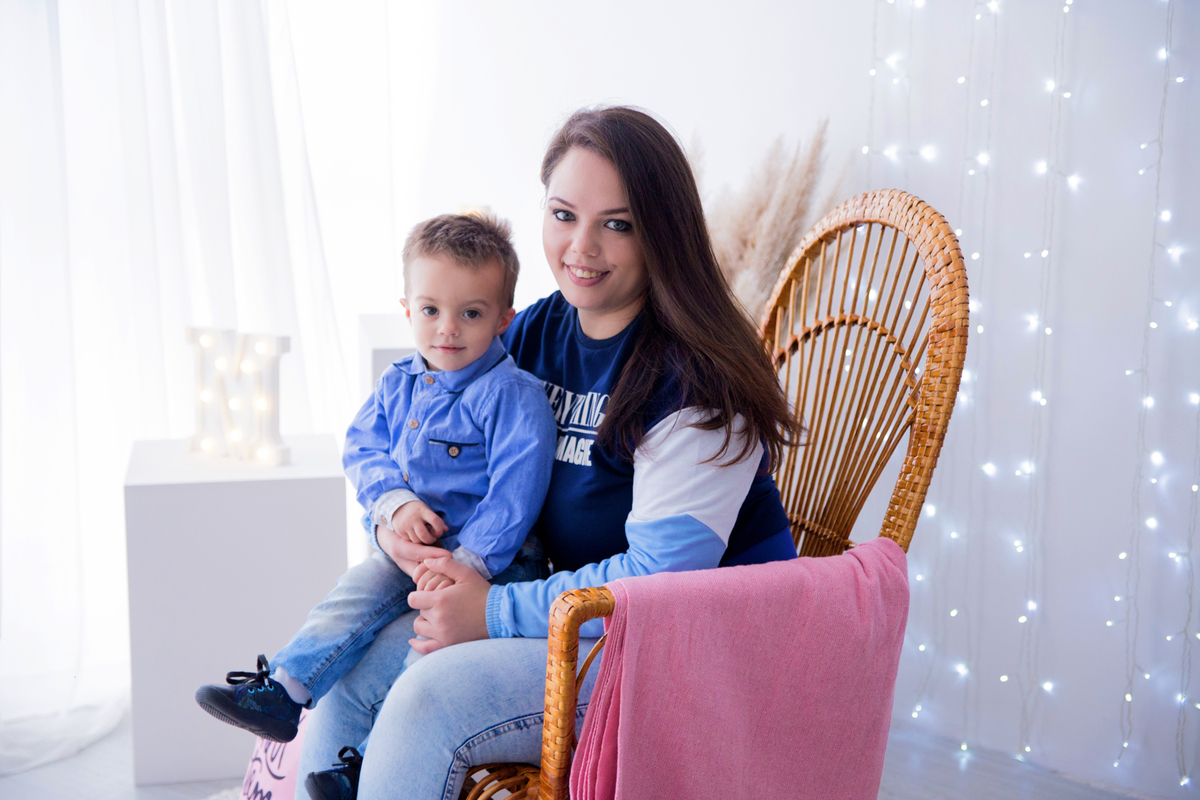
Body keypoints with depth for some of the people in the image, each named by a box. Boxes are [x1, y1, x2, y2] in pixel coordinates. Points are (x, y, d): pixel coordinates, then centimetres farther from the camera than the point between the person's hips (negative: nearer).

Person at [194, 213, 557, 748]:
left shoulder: (512, 394, -12)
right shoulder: (398, 384, 10)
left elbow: (515, 491, -18)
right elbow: (362, 449, 8)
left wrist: (465, 563, -25)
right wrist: (396, 503, -12)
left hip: (492, 557, -7)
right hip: (409, 543, 8)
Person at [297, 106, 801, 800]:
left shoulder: (699, 379, -19)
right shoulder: (536, 332, 5)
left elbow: (663, 576, -22)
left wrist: (496, 613, -18)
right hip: (565, 608, 7)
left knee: (430, 697, -24)